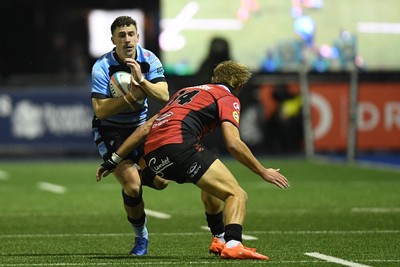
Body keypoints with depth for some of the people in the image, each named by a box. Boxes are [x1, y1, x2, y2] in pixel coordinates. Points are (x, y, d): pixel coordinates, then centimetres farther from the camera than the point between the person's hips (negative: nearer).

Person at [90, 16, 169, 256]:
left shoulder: (149, 60, -8)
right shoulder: (102, 67, -19)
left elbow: (164, 96, -18)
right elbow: (100, 110, -23)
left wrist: (141, 80, -33)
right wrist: (130, 96, -32)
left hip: (141, 127, 4)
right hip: (111, 132, -4)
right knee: (133, 186, -19)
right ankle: (141, 236, 4)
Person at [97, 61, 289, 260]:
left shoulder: (186, 91, 33)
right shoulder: (228, 99, 12)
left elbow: (146, 128, 30)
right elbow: (233, 144, -4)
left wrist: (114, 159, 32)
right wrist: (263, 172, 5)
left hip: (151, 152, 8)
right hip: (178, 145, -8)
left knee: (212, 183, 32)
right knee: (237, 194, -8)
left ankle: (220, 239, 34)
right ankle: (233, 245, -33)